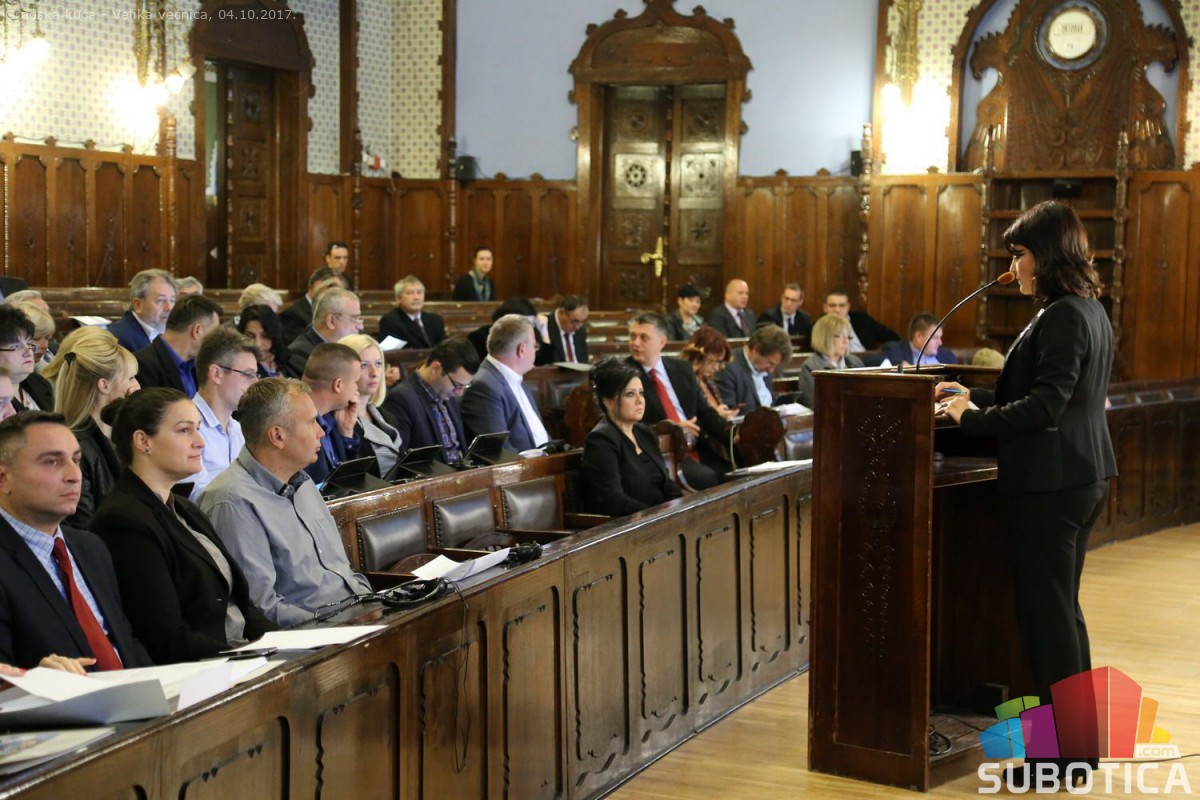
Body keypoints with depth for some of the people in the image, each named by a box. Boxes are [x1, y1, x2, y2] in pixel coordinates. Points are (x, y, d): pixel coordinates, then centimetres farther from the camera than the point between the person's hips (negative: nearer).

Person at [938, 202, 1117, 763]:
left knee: (1047, 613, -3)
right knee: (1062, 609, 18)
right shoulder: (1089, 311, 14)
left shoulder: (1062, 317, -18)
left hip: (1051, 484, -10)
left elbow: (1044, 406, -22)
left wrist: (972, 418, -12)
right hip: (1084, 476, 10)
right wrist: (976, 398, 15)